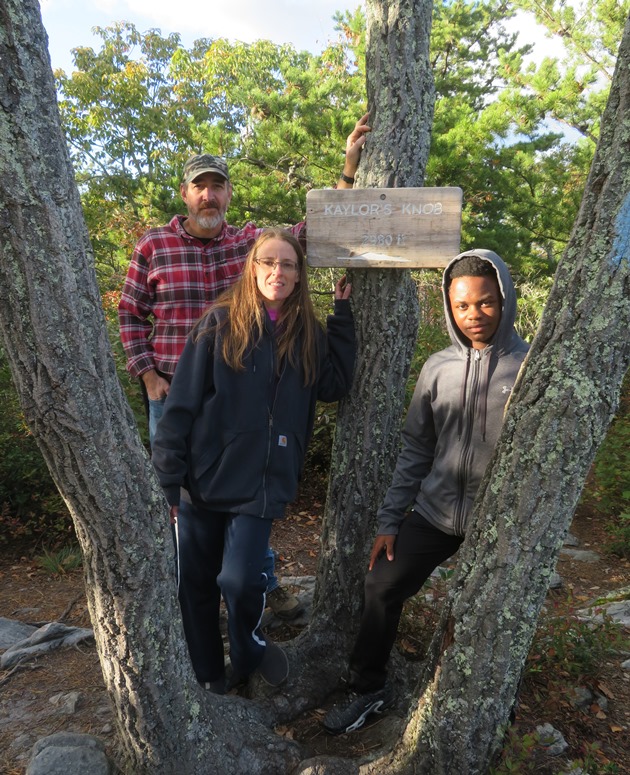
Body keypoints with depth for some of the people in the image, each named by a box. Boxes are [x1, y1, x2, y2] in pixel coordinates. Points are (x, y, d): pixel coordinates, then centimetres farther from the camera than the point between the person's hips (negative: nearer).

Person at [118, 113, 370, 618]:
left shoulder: (251, 242, 3)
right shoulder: (153, 247, -1)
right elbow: (131, 315, 4)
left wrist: (350, 169, -10)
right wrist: (148, 376, -4)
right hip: (173, 393, -1)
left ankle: (264, 582, 29)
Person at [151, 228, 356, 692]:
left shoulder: (307, 334, 7)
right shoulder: (221, 322, -5)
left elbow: (334, 386, -5)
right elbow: (183, 402, -7)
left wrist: (343, 314, -3)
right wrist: (169, 477, -8)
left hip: (264, 483, 1)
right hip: (204, 477, -1)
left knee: (241, 580, -9)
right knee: (196, 582, 11)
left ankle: (250, 650, 26)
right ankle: (207, 677, 35)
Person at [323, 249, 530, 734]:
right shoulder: (438, 367, 2)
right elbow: (416, 449, 6)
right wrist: (390, 519, 4)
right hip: (435, 512, 3)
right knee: (382, 587, 3)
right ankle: (369, 687, 28)